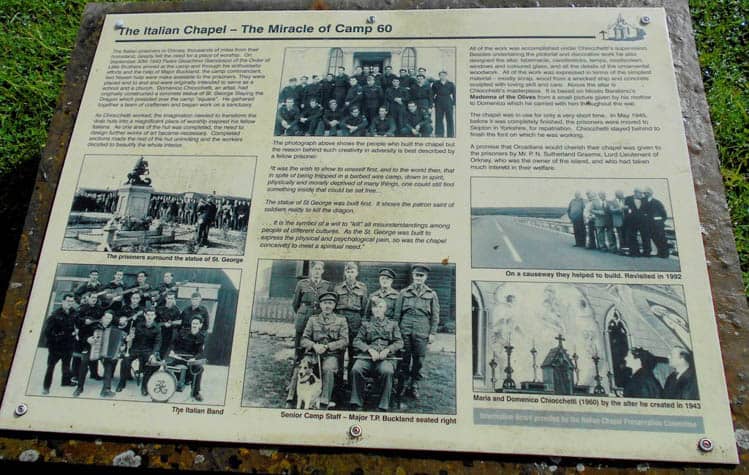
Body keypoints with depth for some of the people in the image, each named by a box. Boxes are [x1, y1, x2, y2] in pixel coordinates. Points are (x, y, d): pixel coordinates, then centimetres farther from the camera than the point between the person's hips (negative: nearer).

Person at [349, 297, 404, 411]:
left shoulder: (392, 324, 24)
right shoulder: (366, 324, 24)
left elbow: (399, 342, 13)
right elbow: (357, 341, 12)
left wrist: (387, 349, -7)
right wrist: (370, 349, -7)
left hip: (386, 356, -1)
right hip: (367, 355, 1)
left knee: (387, 371, -37)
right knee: (356, 369, -32)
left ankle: (383, 406, -28)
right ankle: (356, 403, -20)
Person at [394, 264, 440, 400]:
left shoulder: (432, 294, 9)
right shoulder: (404, 293, 8)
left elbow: (435, 316, 9)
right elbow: (397, 313, 10)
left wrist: (432, 333, 2)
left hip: (422, 332, 0)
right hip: (405, 331, 0)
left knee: (419, 360, 3)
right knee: (404, 359, 3)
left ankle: (414, 387, 15)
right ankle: (401, 386, 14)